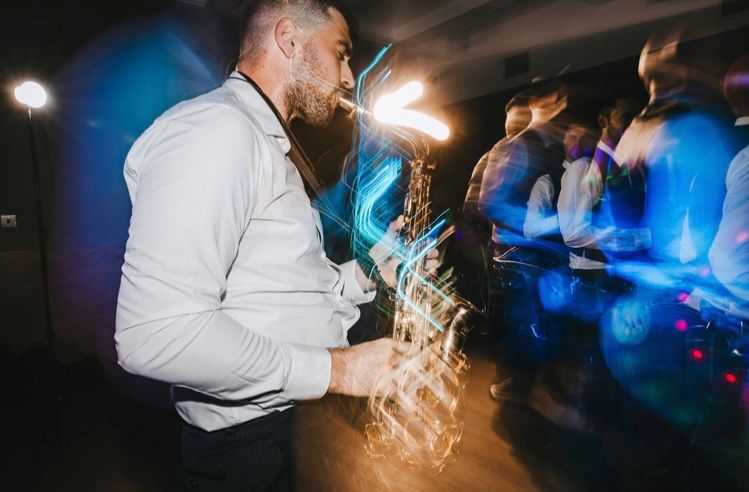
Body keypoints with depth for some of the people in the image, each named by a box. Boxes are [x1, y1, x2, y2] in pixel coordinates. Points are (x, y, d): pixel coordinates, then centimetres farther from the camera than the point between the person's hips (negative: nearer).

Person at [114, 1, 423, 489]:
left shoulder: (268, 145, 13)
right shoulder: (215, 127, -20)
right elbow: (155, 335, -29)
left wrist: (364, 272, 0)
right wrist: (333, 368, -23)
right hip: (255, 441, -9)